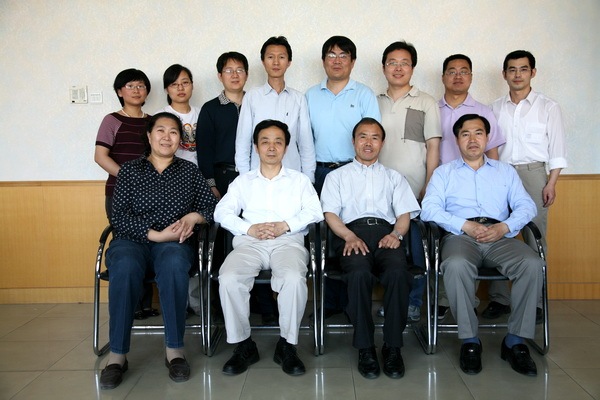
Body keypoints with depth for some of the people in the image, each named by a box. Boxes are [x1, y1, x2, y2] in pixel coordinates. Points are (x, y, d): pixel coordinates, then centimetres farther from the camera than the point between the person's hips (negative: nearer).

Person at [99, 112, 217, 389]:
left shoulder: (189, 171, 16)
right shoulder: (129, 170, 12)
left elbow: (213, 207, 11)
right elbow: (119, 216, 0)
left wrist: (193, 216, -11)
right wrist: (157, 234, -13)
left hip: (174, 243, 0)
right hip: (131, 241, 0)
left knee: (173, 263, -36)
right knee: (125, 266, -36)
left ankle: (174, 349, -27)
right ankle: (117, 354, -25)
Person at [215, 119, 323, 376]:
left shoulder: (299, 180, 22)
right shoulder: (243, 181, 24)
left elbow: (315, 212, 6)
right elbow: (222, 212, 10)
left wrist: (285, 225, -11)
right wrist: (249, 228, -8)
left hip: (288, 241, -1)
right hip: (249, 242, 1)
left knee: (294, 278, -35)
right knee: (228, 279, -30)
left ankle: (287, 345, -16)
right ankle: (243, 345, -12)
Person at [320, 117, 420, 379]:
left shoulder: (393, 177, 31)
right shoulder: (337, 176, 26)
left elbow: (405, 213, 18)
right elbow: (330, 213, 10)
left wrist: (396, 234, -5)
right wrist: (350, 237, -9)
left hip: (385, 232, 2)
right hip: (352, 232, -1)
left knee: (398, 272, -34)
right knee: (359, 273, -36)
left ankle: (392, 346, -22)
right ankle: (365, 348, -23)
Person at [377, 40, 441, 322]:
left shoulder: (425, 102, 7)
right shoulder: (375, 104, 15)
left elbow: (433, 147, 2)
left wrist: (429, 187, -6)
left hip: (414, 190, -2)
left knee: (415, 248, 0)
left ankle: (413, 302, 13)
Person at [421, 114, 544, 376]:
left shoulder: (505, 171, 24)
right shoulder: (443, 173, 18)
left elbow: (526, 206, 11)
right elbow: (429, 209, 2)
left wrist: (503, 227, -10)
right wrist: (466, 226, -12)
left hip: (500, 237, 2)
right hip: (460, 236, -2)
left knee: (533, 264, -28)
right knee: (456, 265, -36)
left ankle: (515, 340, -16)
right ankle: (469, 340, -21)